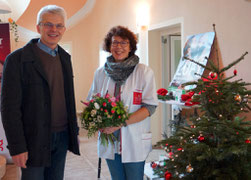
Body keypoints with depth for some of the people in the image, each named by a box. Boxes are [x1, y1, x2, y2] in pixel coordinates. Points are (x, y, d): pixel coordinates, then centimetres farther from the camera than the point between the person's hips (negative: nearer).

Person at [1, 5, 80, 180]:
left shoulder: (65, 57, 9)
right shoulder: (17, 59, -10)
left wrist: (74, 130, 12)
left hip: (62, 137, 6)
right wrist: (17, 147, -15)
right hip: (35, 139, -5)